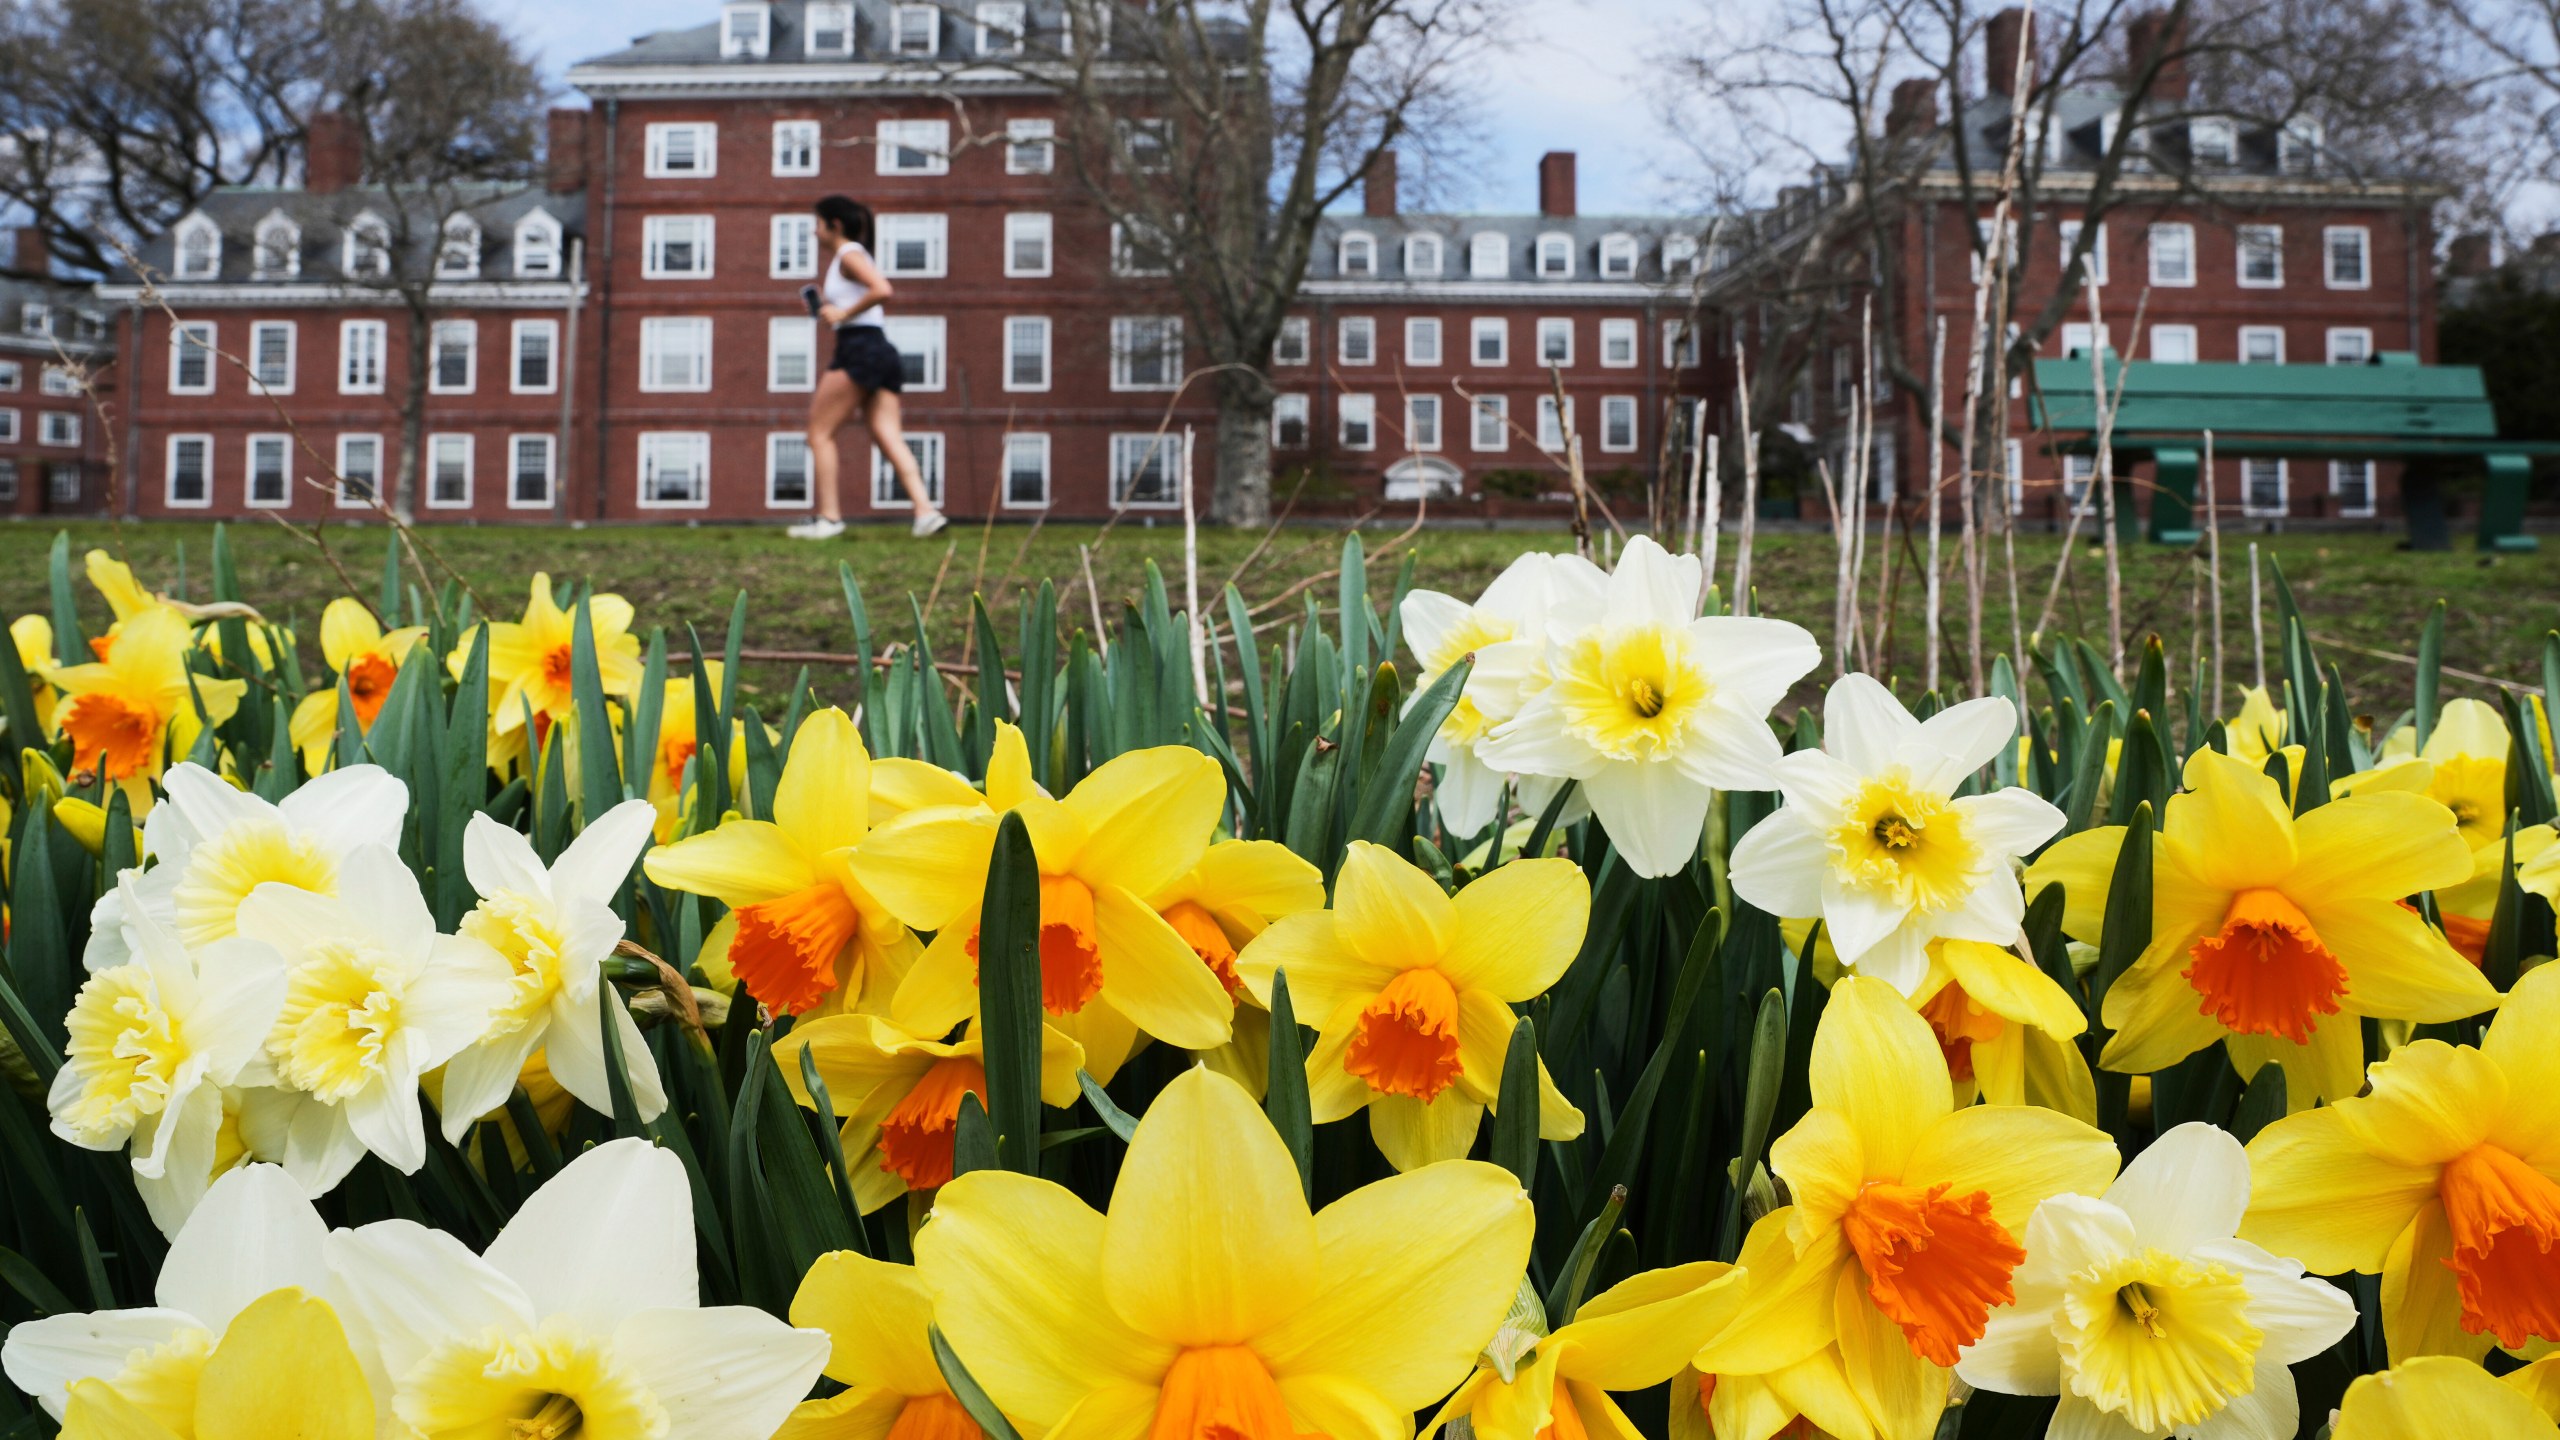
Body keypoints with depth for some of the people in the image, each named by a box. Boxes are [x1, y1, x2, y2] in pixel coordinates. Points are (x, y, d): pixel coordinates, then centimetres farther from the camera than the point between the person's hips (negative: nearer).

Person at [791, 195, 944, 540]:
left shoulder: (849, 254, -5)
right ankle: (925, 510, -14)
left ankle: (829, 517, -4)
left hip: (860, 350, -9)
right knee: (889, 438, -1)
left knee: (820, 431, -2)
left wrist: (843, 313, -15)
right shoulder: (848, 257, 24)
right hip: (881, 352, 9)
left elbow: (882, 290, -21)